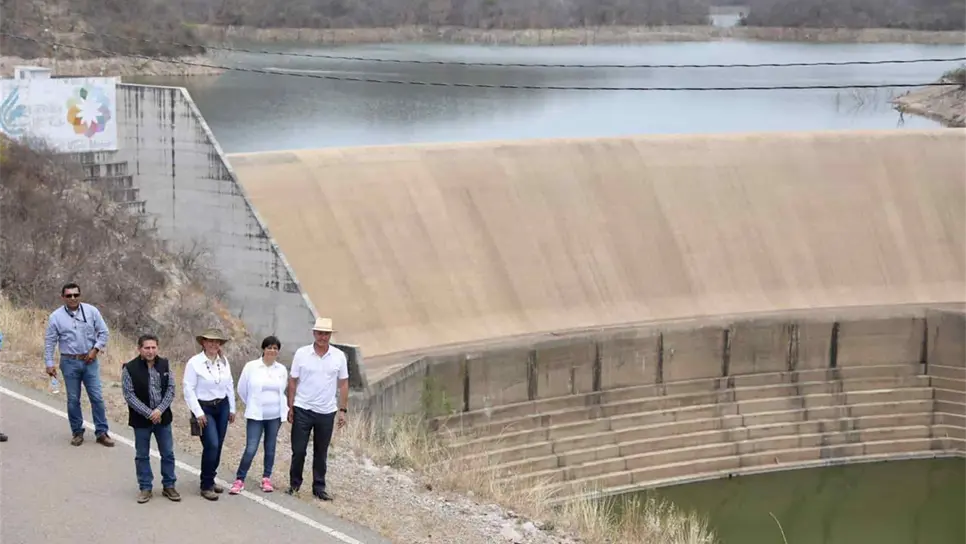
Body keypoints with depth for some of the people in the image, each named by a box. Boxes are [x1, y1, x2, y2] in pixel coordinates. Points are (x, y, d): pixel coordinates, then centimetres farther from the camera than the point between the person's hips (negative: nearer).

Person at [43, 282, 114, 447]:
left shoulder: (91, 311, -3)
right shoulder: (56, 317, -4)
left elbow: (103, 332, 3)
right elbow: (49, 341, 0)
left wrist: (96, 349, -8)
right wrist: (49, 363, -2)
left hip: (90, 361, 1)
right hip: (70, 362, 0)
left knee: (97, 397, 0)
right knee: (73, 399, 6)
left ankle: (101, 433, 7)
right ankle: (77, 432, 19)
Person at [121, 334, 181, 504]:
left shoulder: (164, 364, 0)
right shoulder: (129, 368, -12)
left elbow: (171, 389, 0)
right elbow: (129, 396, -14)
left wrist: (159, 410, -14)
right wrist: (149, 413, -18)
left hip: (163, 417, 3)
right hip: (141, 419, -3)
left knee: (168, 453, 9)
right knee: (142, 455, 8)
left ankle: (169, 486, 22)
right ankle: (145, 488, 20)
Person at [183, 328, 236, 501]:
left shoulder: (224, 361, 3)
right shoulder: (194, 363, -11)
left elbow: (230, 386, 12)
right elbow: (189, 390, -11)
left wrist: (232, 409, 13)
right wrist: (198, 413, -15)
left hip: (222, 407, 5)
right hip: (204, 408, -5)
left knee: (218, 446, 8)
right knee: (211, 445, -14)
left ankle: (210, 480, 24)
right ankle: (206, 486, -3)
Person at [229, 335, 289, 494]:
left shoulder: (282, 369, 1)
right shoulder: (251, 366, -7)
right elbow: (242, 389, 4)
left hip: (275, 415, 3)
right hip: (256, 415, -3)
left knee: (270, 448, 9)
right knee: (251, 449, -8)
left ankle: (266, 478, 22)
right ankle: (239, 480, 3)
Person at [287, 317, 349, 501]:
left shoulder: (339, 356, -1)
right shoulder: (301, 353, -5)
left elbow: (343, 384, 4)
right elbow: (293, 382, 0)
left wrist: (342, 410, 0)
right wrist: (290, 407, -2)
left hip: (327, 412, 1)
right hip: (303, 410, -1)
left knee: (321, 453, 10)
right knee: (298, 450, 3)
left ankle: (319, 487, 19)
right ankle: (294, 484, 19)